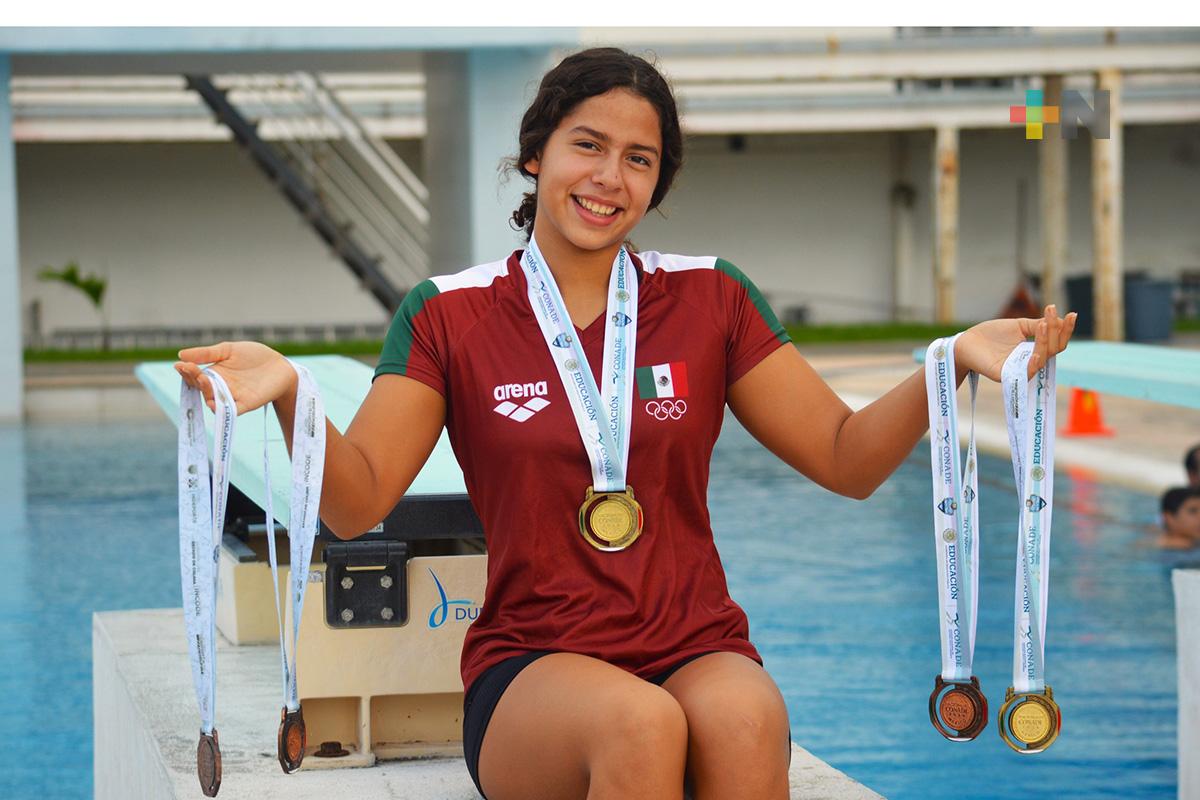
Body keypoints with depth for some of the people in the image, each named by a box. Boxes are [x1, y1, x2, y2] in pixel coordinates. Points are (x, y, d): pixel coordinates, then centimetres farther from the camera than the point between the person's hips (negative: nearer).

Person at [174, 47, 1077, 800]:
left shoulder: (710, 300, 10)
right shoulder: (451, 315, 5)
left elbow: (847, 460, 8)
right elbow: (358, 503, -3)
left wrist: (952, 363, -9)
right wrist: (290, 395, -23)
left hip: (697, 652, 1)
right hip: (531, 668, -1)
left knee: (744, 717, -35)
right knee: (640, 721, -36)